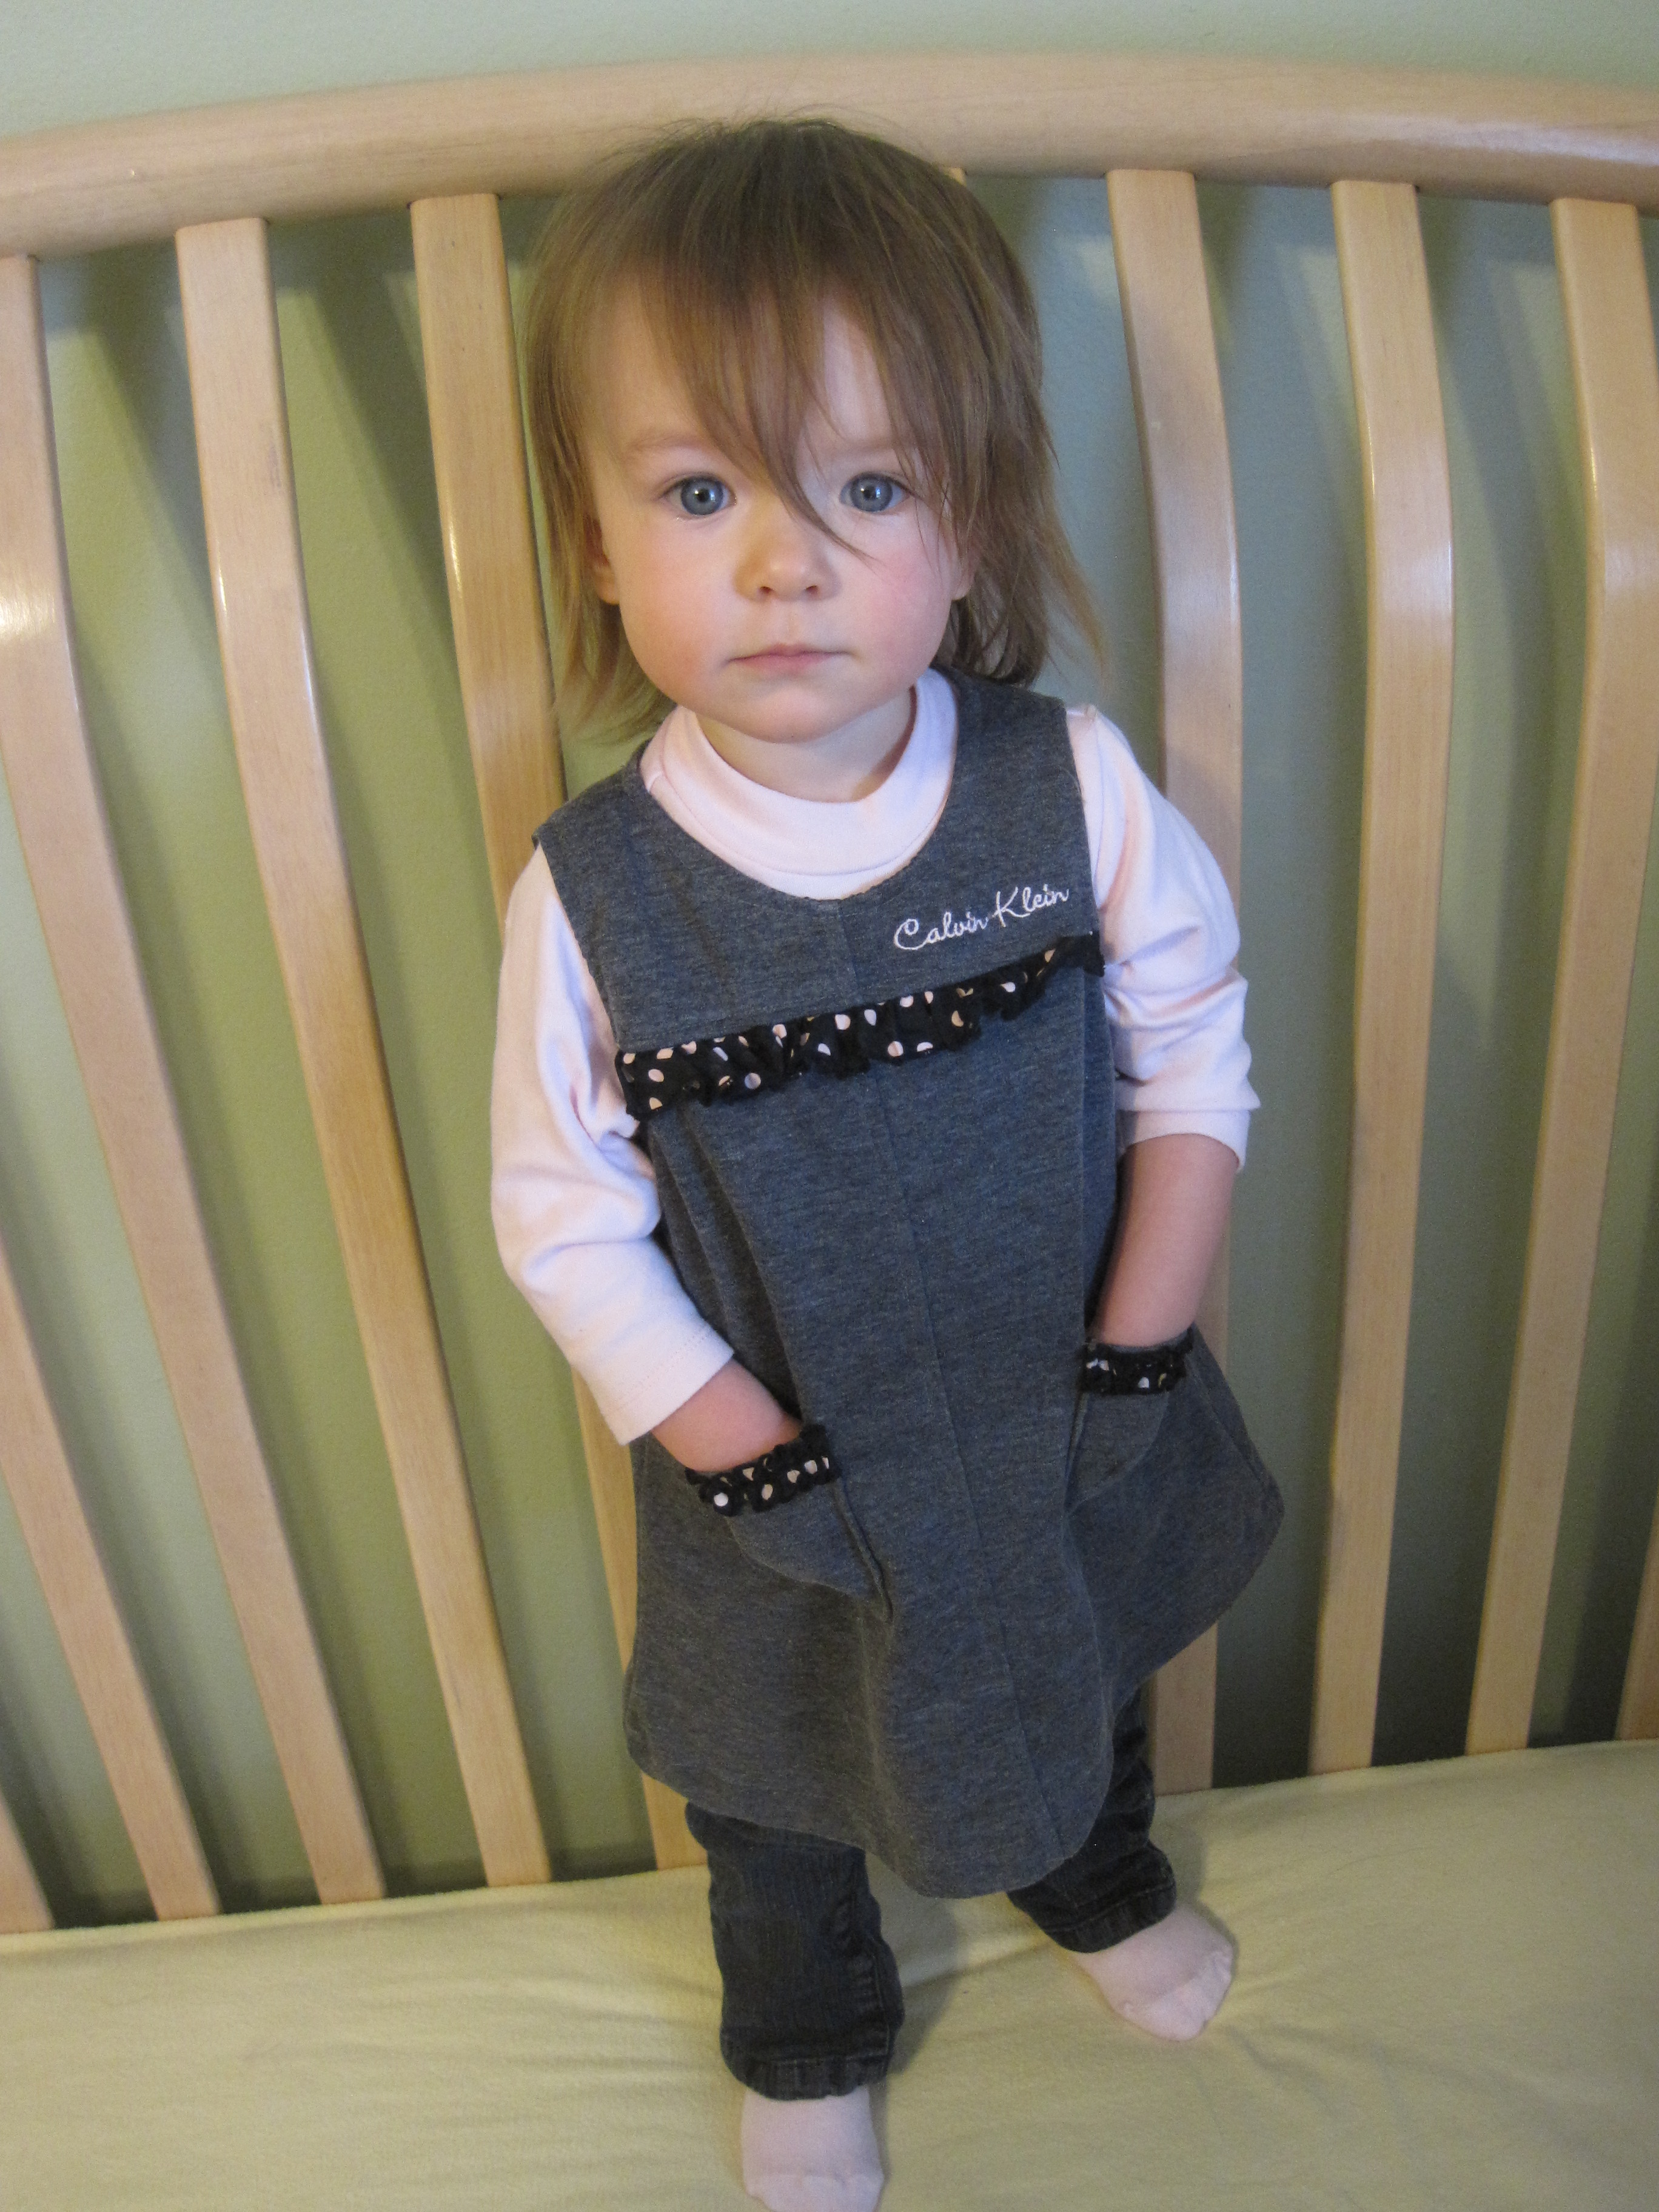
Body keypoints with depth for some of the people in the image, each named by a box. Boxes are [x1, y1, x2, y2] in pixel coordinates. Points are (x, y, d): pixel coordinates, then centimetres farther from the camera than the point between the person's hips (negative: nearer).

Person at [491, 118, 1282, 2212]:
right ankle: (805, 2039, 61)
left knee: (1092, 1686, 32)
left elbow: (1194, 1051, -9)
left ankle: (1100, 1882, 70)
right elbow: (567, 1227, -15)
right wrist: (757, 1458, -18)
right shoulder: (589, 893, -23)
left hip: (1078, 1427, 2)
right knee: (778, 1795, 26)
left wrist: (1135, 1358, -12)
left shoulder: (1073, 787, -19)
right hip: (785, 1483, -1)